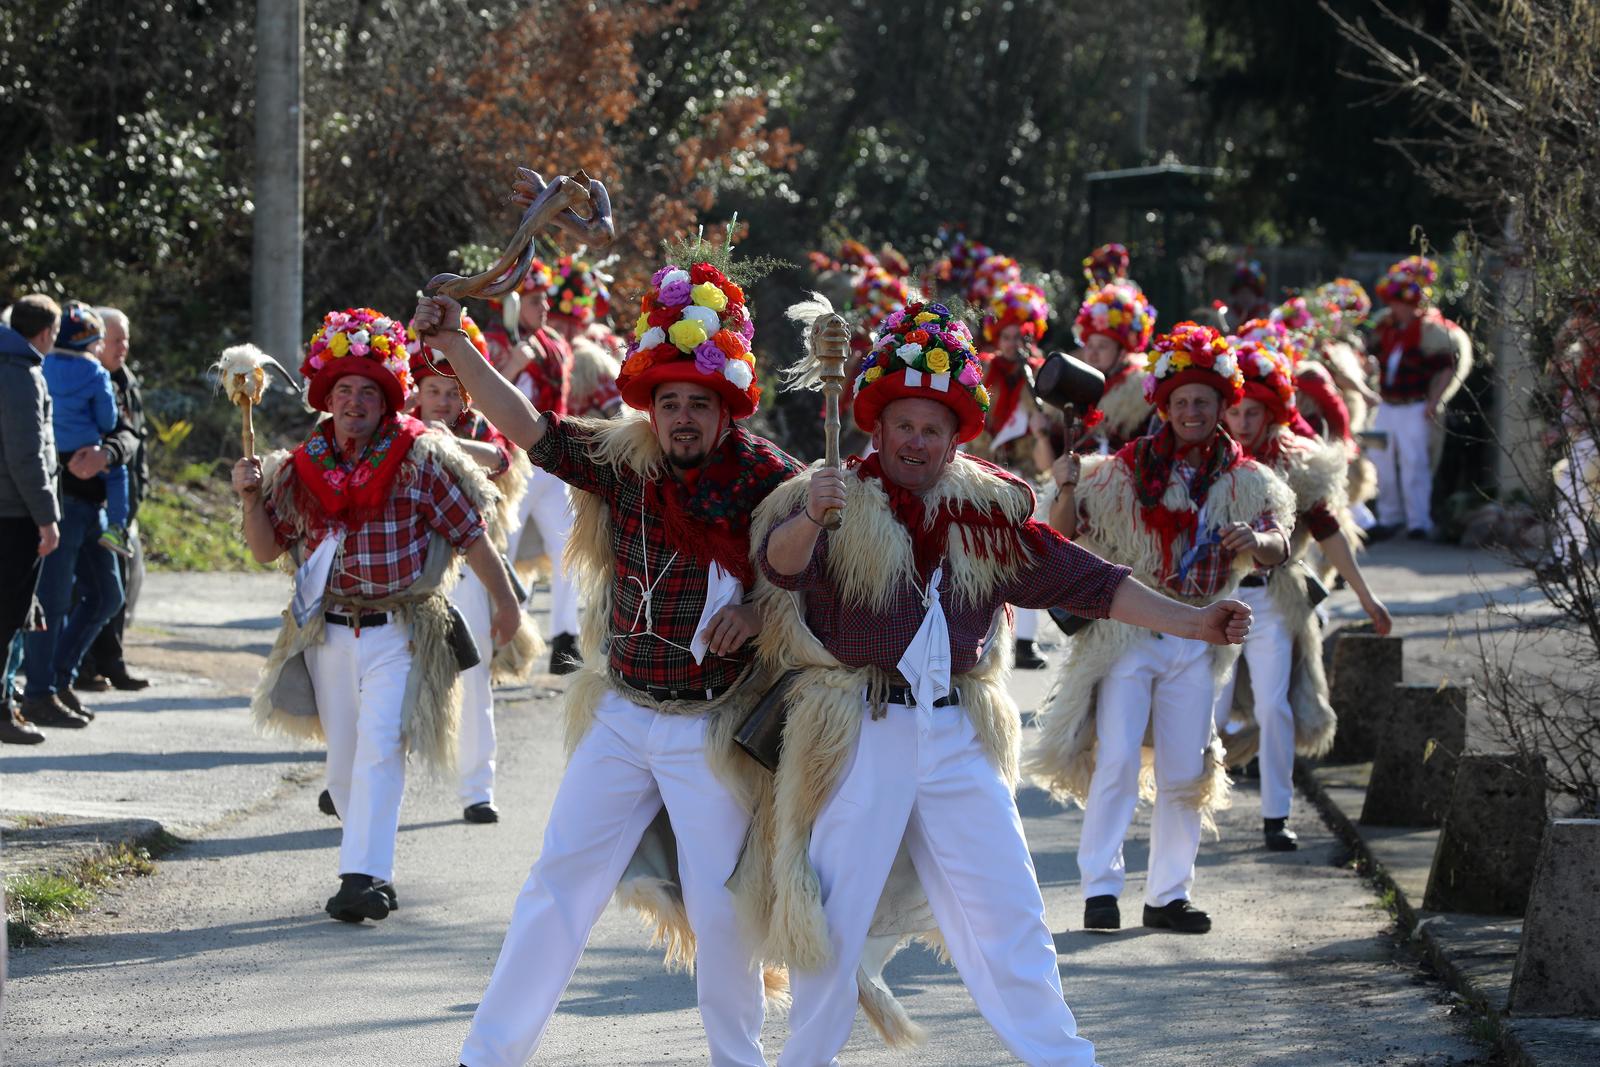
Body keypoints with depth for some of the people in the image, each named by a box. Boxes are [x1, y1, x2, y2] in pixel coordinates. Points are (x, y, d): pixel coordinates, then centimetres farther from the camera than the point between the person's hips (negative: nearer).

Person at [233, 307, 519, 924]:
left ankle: (363, 877, -23)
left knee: (380, 748, -18)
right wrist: (251, 497, -5)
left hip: (400, 631, -4)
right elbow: (266, 550, 12)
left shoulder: (419, 460, -4)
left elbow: (469, 534, 1)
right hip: (329, 634, 4)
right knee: (343, 762, 7)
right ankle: (375, 872, 22)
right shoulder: (301, 469, 7)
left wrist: (505, 603, 3)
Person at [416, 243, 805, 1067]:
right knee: (559, 880, 6)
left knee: (718, 906, 2)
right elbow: (525, 428, -2)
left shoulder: (765, 480, -11)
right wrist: (455, 350, -11)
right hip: (622, 715, 4)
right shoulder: (622, 459, -1)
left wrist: (761, 609, -20)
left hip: (710, 728, -3)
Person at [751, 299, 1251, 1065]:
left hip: (958, 740, 3)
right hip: (858, 736, -3)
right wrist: (808, 519, -48)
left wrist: (1193, 624, 1)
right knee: (833, 921, 2)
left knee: (1008, 913, 5)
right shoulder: (839, 501, -5)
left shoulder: (989, 510, 9)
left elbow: (1084, 581, 9)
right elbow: (781, 565, -24)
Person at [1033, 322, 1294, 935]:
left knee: (1184, 772, 5)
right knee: (1117, 760, -11)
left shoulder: (1244, 481, 4)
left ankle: (1168, 895, 14)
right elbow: (1064, 534, -2)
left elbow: (1279, 547, -6)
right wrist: (1067, 490, -22)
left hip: (1196, 639, 3)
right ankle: (1100, 887, -4)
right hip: (1127, 631, -3)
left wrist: (1254, 540, -29)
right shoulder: (1126, 470, -1)